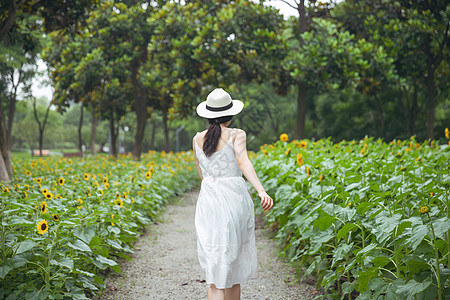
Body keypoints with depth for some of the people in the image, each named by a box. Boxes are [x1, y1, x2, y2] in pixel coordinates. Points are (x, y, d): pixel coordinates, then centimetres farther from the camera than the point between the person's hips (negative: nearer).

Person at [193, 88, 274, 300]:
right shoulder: (237, 134, -2)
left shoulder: (197, 139, 9)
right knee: (234, 264, 17)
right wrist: (261, 191, -31)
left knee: (215, 269, -1)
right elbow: (243, 162, -19)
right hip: (235, 200, -2)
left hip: (208, 203, 2)